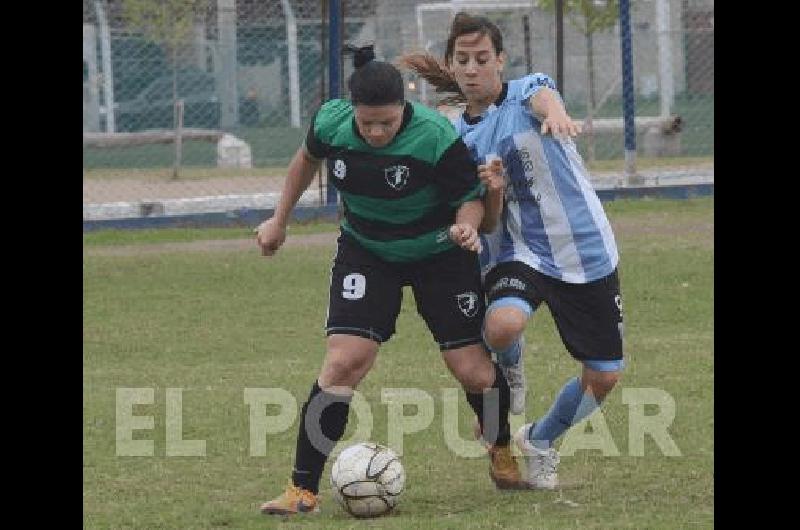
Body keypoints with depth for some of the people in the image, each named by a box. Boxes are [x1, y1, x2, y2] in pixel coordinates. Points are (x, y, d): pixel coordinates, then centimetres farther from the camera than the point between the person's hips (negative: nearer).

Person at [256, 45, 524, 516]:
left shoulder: (437, 137, -28)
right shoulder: (331, 124, -17)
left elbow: (472, 198, -15)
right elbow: (308, 158, 7)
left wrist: (467, 226, -38)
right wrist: (280, 220, 15)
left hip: (440, 254, -2)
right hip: (366, 253, 2)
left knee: (473, 369, -3)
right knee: (344, 361, -16)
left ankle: (503, 455, 30)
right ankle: (303, 490, -12)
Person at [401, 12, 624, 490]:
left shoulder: (527, 92, -6)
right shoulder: (456, 138, 3)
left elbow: (544, 97, -33)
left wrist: (554, 112, -59)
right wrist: (487, 195, -19)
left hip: (587, 251, -1)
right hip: (518, 250, 1)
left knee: (604, 377, 3)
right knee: (502, 326, -33)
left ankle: (540, 442, 31)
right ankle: (510, 375, 4)